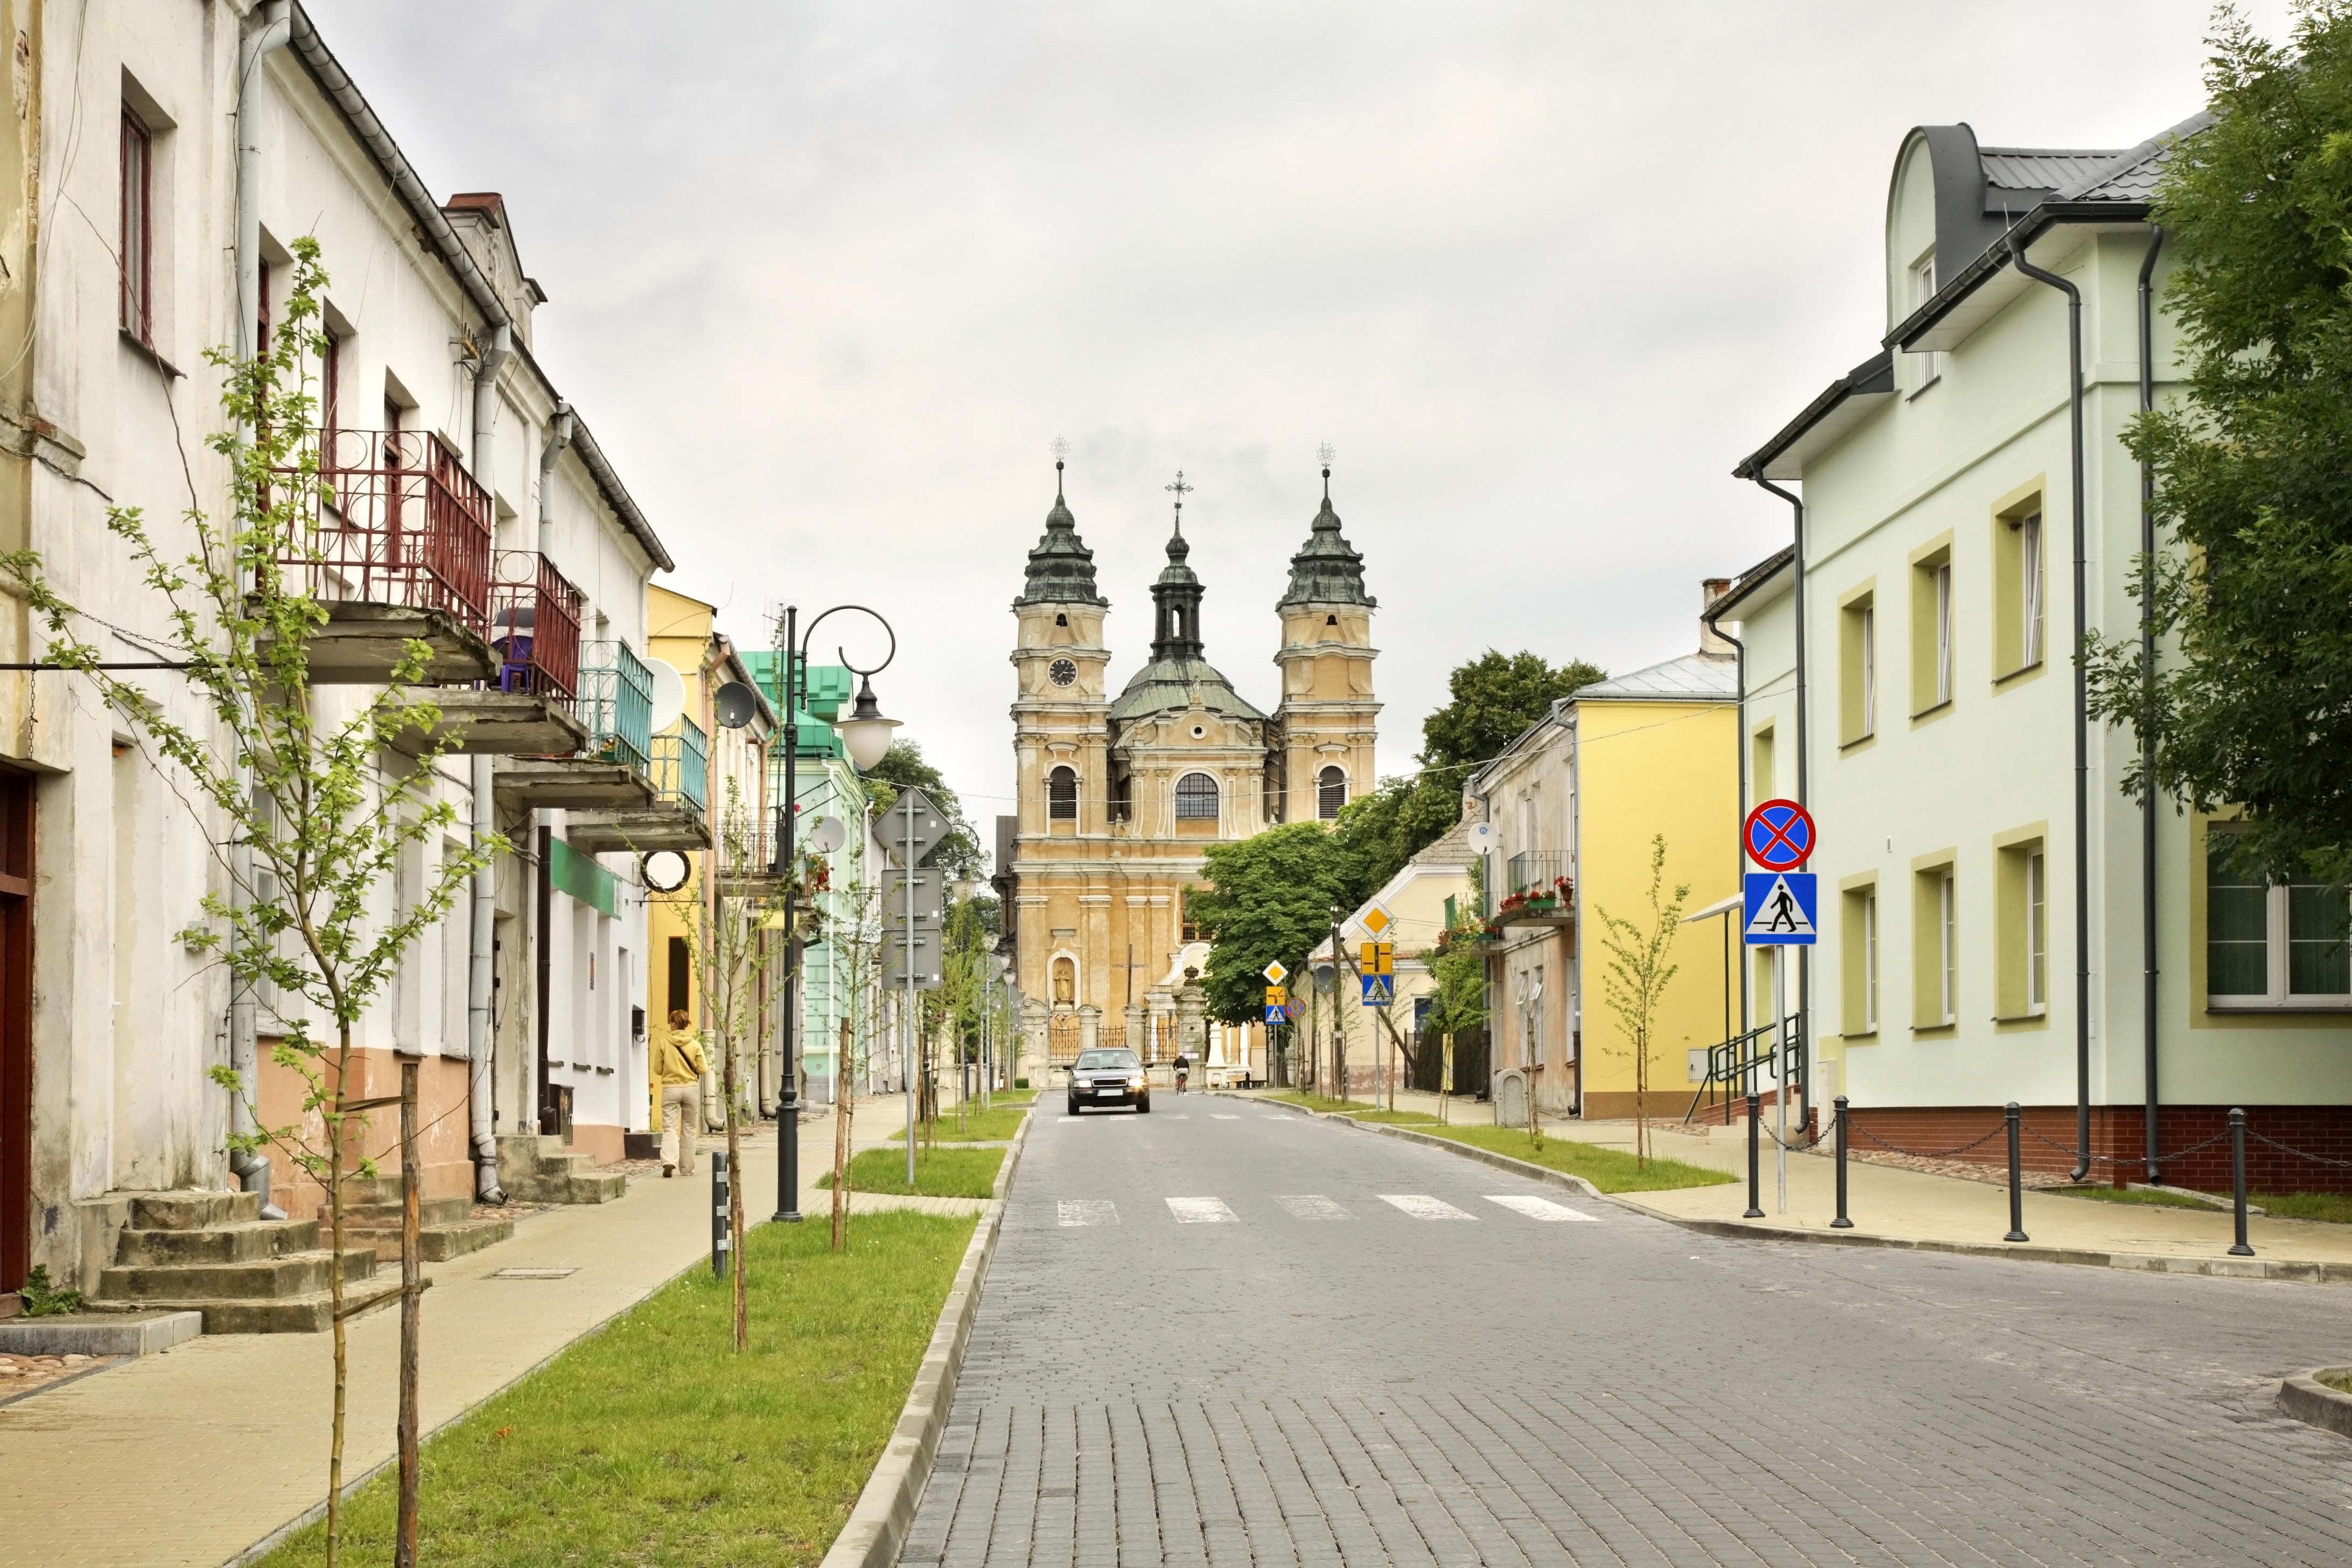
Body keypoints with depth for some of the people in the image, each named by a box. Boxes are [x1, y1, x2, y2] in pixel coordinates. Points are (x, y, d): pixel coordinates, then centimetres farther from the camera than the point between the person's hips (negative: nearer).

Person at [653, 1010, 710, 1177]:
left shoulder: (663, 1043, -4)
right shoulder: (695, 1044, -1)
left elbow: (658, 1070, 1)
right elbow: (703, 1069, -1)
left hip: (670, 1088, -2)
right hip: (691, 1088, 2)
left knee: (669, 1128, -4)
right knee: (688, 1129, 12)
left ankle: (669, 1162, -25)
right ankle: (687, 1167, 16)